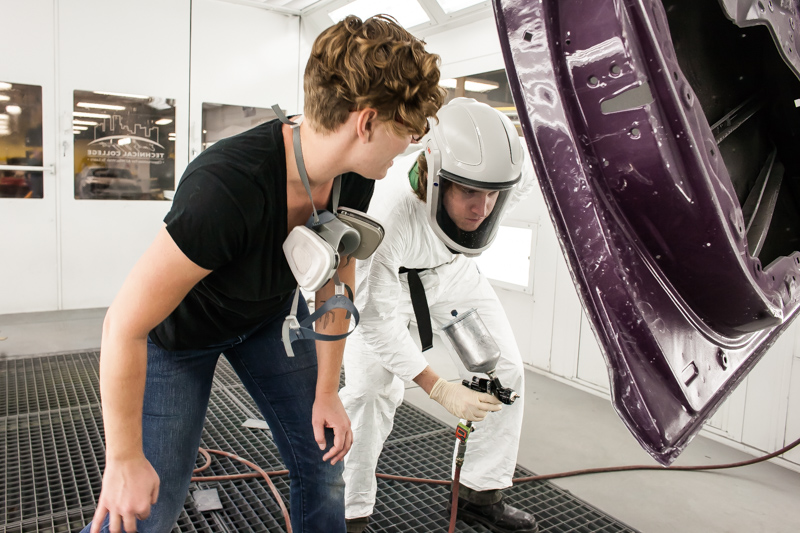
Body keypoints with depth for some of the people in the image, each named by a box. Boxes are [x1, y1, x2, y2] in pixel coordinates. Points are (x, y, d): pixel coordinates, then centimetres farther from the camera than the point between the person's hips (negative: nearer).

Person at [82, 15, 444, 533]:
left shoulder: (352, 177, -19)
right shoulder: (230, 188, -41)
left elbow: (335, 279, -5)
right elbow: (125, 325, -32)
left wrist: (327, 391, -2)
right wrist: (125, 460, -21)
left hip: (270, 315, 6)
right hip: (179, 330, -5)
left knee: (324, 464, 8)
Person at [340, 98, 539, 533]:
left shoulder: (515, 173, -30)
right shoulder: (388, 213, -44)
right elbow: (377, 319, -35)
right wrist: (439, 389, -38)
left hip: (450, 270, 5)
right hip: (382, 278, -4)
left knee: (505, 371, 1)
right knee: (372, 388, -16)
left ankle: (481, 494, 19)